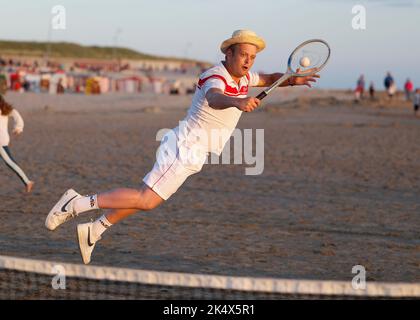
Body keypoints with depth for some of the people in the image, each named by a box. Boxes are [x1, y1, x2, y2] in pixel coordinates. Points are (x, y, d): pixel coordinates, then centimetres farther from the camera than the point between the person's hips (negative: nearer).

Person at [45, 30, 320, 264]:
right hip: (184, 148, -9)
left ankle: (94, 231, 26)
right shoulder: (216, 78, -23)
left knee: (146, 198, 15)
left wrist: (291, 80, 5)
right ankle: (78, 204, -10)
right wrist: (237, 102, -70)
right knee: (146, 200, -16)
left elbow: (267, 79, 27)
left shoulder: (243, 76, 7)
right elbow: (214, 99, -47)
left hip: (193, 154, 9)